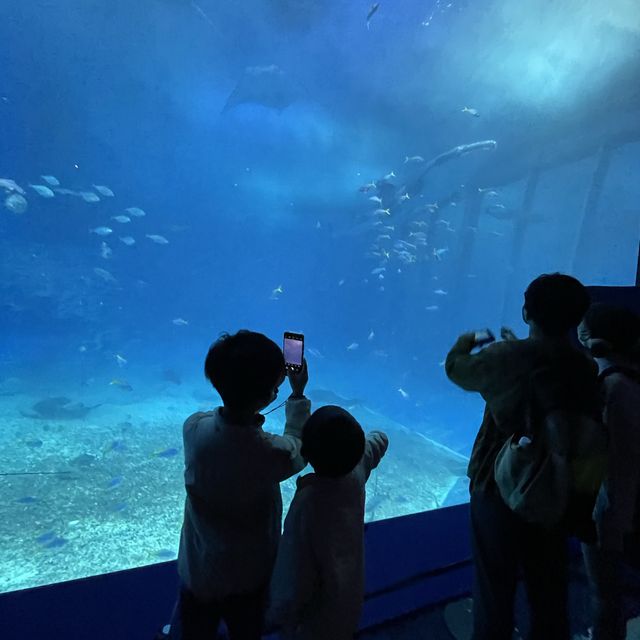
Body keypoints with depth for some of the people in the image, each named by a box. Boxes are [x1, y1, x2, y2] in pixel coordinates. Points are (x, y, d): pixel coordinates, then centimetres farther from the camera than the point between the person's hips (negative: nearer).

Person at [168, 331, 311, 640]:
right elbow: (298, 448, -10)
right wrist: (298, 395, 0)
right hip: (247, 577, -2)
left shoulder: (193, 428, -25)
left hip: (197, 571, 2)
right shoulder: (271, 454, -35)